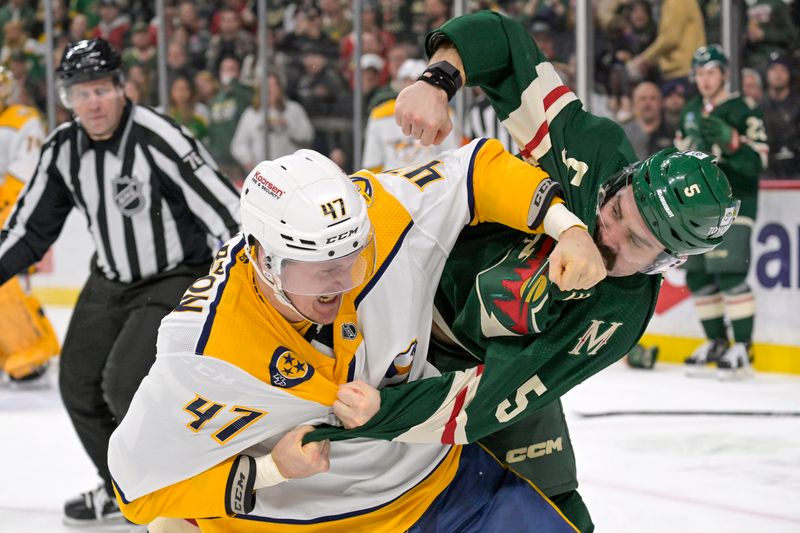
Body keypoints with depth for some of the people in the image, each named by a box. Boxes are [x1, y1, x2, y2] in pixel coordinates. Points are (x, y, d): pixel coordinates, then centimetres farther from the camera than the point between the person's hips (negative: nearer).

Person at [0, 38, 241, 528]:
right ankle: (125, 492, 31)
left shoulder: (159, 140, -26)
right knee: (80, 385, 8)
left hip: (176, 280, -7)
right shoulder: (63, 150, -5)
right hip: (111, 282, 7)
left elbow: (226, 213, -27)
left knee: (126, 383, -20)